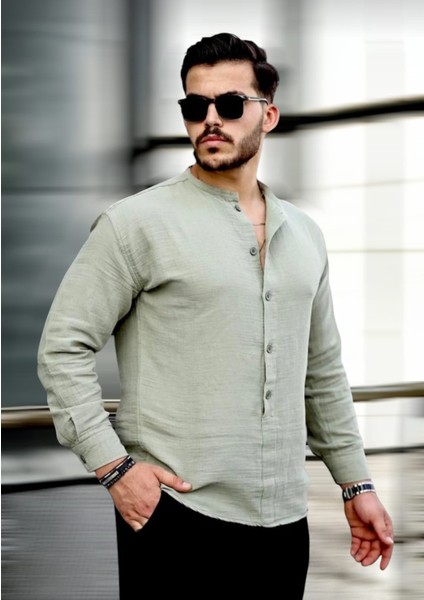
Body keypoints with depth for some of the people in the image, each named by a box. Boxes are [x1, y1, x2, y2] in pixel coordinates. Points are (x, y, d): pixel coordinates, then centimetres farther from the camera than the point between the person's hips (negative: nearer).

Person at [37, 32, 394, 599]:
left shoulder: (304, 235, 12)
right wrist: (114, 466, -14)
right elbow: (63, 347, -7)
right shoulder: (138, 222, -5)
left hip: (284, 519, 5)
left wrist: (356, 483, 17)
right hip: (174, 516, -5)